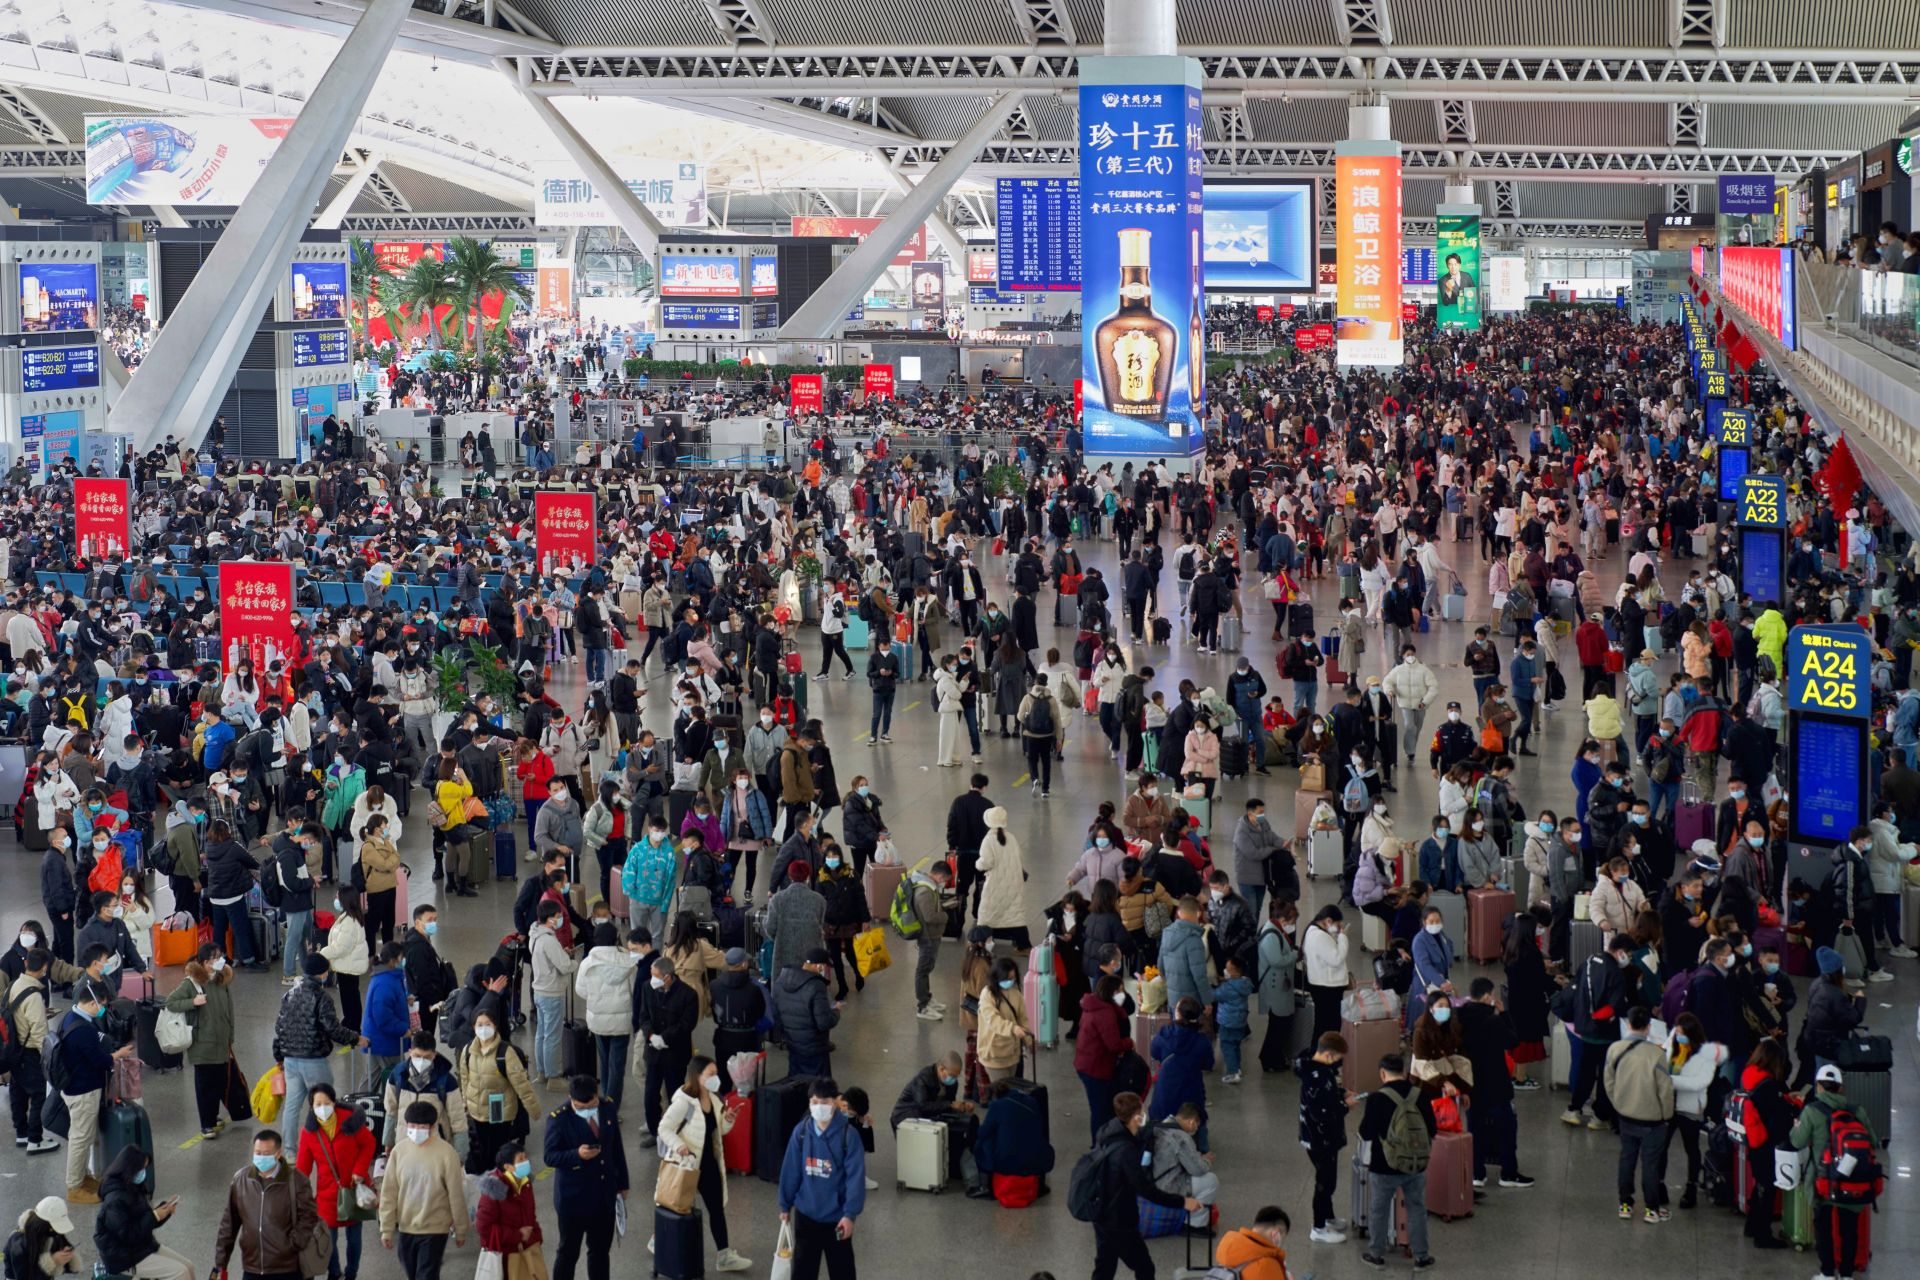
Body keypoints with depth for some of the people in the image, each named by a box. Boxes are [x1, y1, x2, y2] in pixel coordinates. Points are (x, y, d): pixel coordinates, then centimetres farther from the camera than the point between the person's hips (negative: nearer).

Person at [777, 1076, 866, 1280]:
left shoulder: (847, 1135, -16)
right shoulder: (801, 1131, -6)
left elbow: (856, 1177, -17)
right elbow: (790, 1171, 2)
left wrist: (850, 1214, -21)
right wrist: (785, 1205, 8)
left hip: (836, 1216, -3)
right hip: (806, 1213, 3)